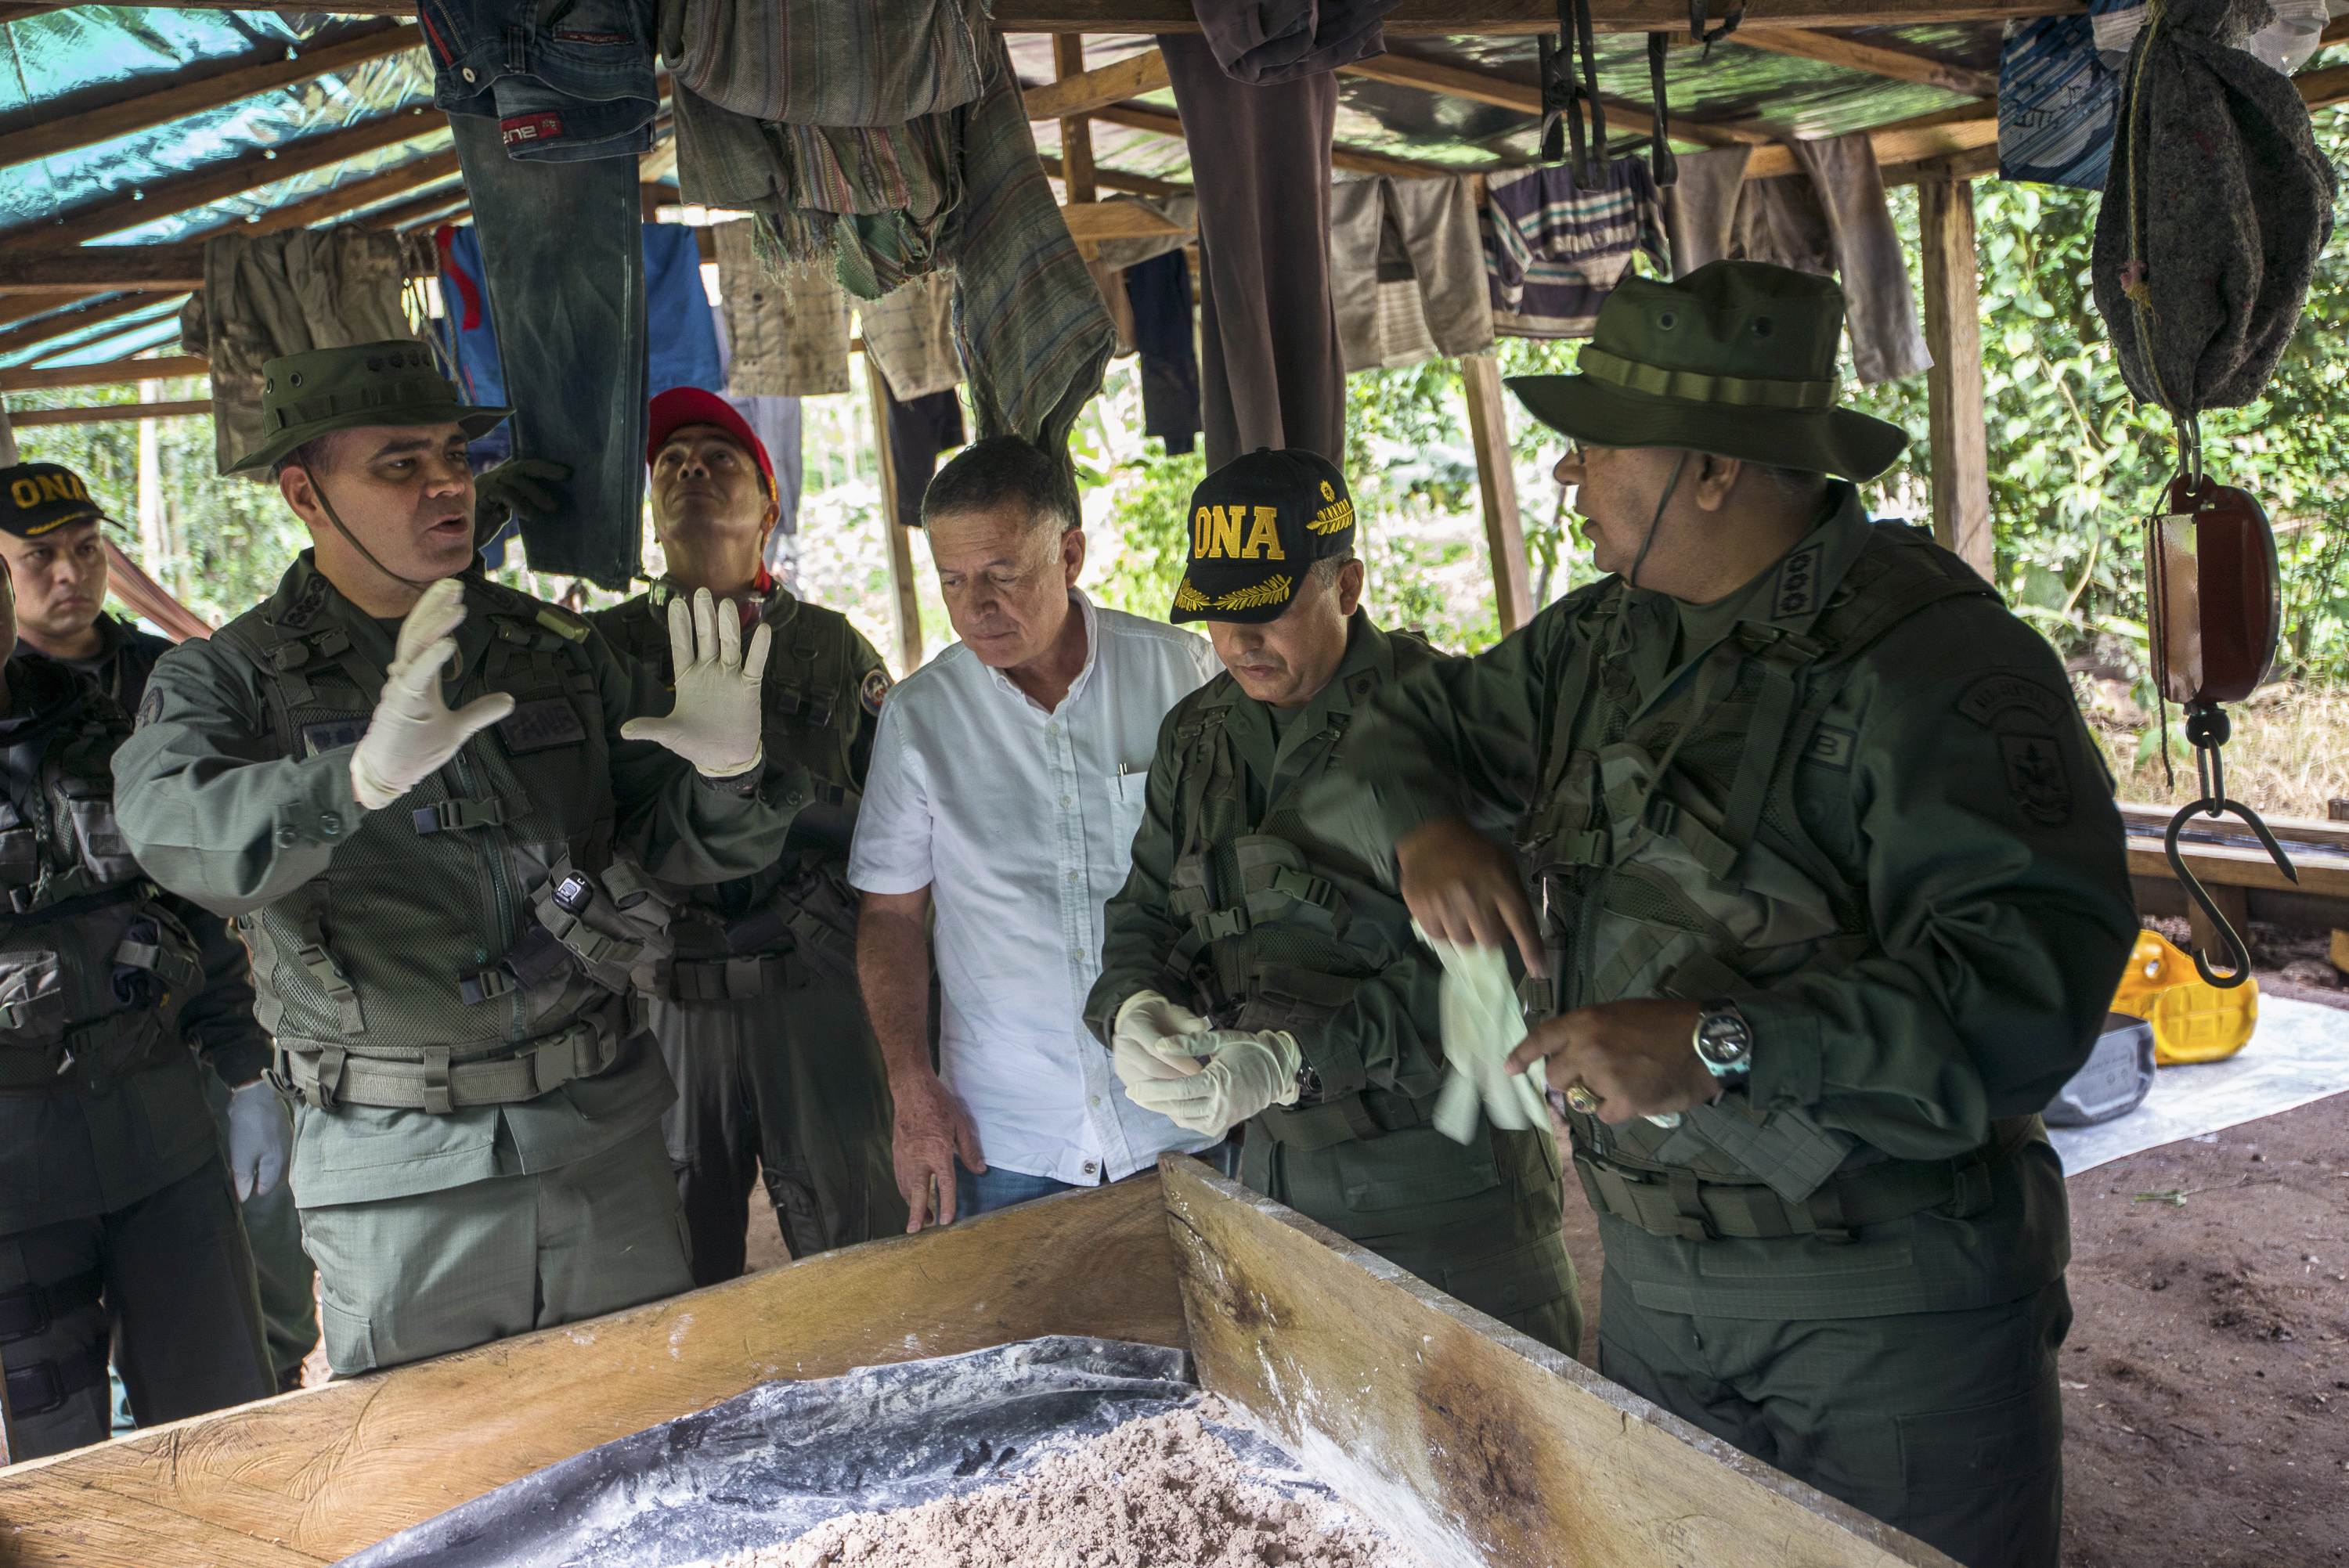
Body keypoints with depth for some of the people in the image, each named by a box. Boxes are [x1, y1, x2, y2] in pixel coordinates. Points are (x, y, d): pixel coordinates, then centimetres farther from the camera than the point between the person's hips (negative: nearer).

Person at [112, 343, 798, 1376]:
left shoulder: (557, 652, 7)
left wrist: (725, 775, -15)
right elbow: (175, 827, -24)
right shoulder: (226, 678, -3)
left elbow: (664, 842, 8)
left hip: (607, 1135, 3)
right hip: (397, 1172, -3)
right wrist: (363, 777, -43)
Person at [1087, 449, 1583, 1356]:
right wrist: (1134, 1007, -13)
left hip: (1449, 1176, -5)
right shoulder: (1197, 737, 7)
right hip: (1279, 1171, 6)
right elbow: (1143, 916, 11)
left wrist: (1292, 1060, -29)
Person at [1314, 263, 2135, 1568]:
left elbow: (2034, 971, -30)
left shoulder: (1927, 656, -20)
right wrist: (1425, 827, -5)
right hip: (1652, 1277, 7)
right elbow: (1421, 724, 18)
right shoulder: (1606, 639, 6)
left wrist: (1720, 1048, -35)